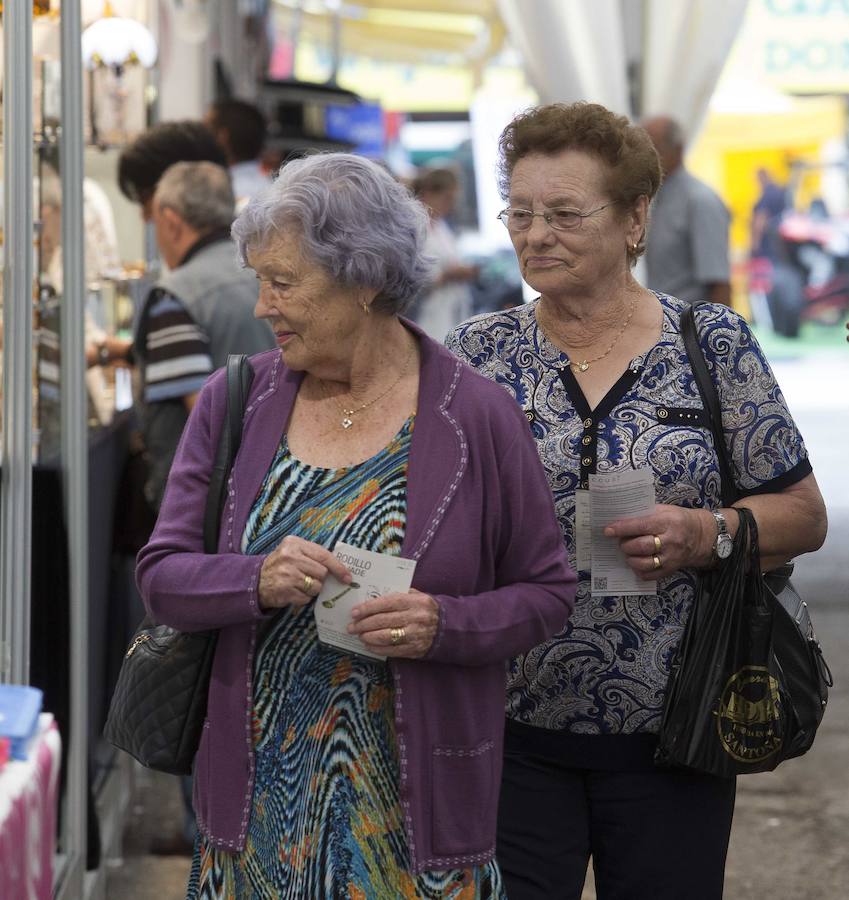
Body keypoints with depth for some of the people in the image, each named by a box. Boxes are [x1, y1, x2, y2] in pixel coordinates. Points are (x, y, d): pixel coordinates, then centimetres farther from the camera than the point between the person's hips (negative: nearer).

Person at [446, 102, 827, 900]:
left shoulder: (715, 345, 1)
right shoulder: (476, 354, 4)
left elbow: (804, 516, 2)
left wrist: (708, 534, -16)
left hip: (667, 736, 0)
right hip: (511, 734, 1)